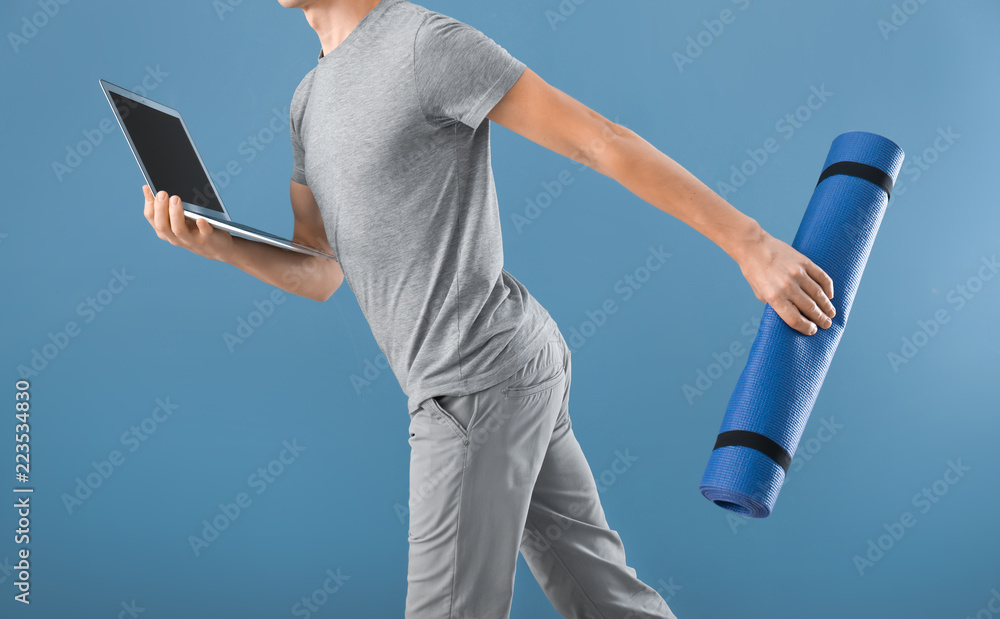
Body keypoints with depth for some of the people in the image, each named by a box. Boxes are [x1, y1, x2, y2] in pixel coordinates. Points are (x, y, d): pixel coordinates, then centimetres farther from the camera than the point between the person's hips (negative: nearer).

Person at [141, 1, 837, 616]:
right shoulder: (312, 100, 16)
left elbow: (606, 141, -15)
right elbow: (321, 273, 12)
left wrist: (751, 245, -15)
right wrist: (218, 244, -6)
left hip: (483, 381, -9)